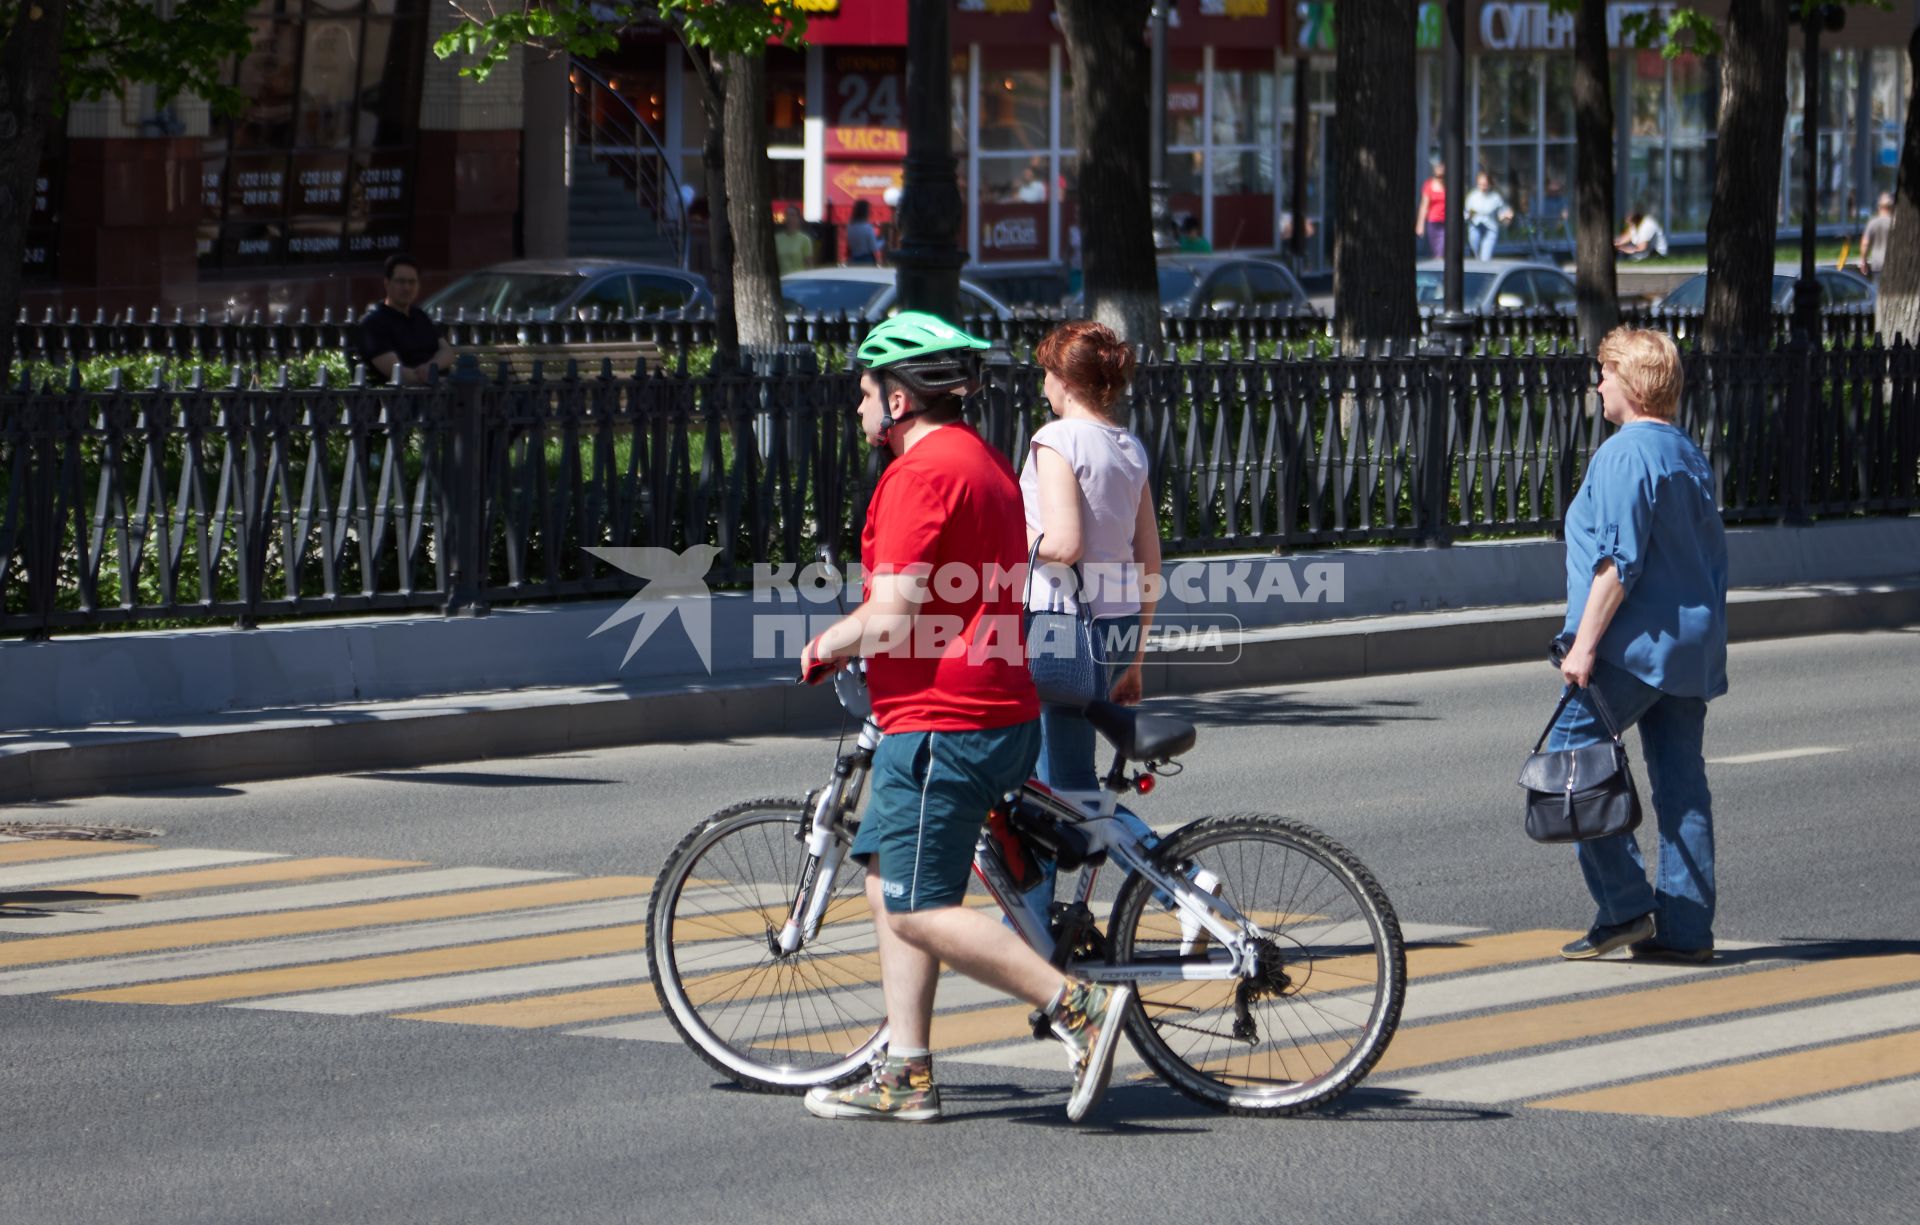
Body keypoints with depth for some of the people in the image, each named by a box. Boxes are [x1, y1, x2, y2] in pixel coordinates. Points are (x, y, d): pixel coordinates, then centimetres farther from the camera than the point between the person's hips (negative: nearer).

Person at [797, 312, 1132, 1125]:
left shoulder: (920, 472, -16)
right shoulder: (985, 462, 17)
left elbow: (892, 616, -21)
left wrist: (823, 648, -3)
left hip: (940, 723, -10)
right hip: (997, 713, 10)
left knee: (919, 910, -8)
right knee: (892, 889, 15)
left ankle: (1080, 1006, -13)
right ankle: (905, 1076, 15)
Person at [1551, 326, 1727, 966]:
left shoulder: (1625, 455, -13)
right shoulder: (1689, 454, 16)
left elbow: (1618, 562, -19)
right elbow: (1711, 555, 21)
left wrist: (1584, 644, -18)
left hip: (1636, 643, -9)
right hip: (1692, 644, 9)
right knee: (1680, 778, 7)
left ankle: (1625, 906, -6)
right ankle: (1685, 927, 6)